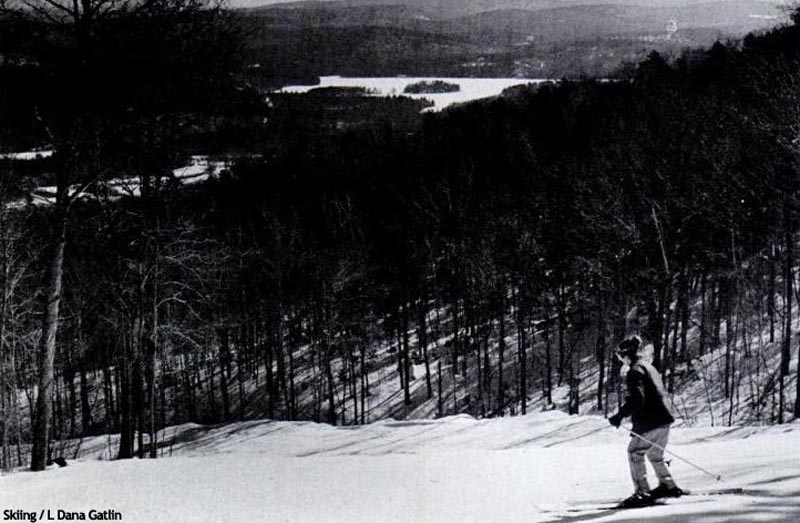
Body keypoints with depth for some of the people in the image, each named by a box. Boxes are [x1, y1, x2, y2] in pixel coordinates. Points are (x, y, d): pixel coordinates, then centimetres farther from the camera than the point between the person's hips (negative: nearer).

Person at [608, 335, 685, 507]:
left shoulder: (635, 371, -11)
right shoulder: (649, 367, 18)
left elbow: (636, 398, -23)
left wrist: (620, 415, -19)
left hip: (650, 422, -10)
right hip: (664, 419, 10)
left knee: (635, 453, -3)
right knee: (655, 455, 24)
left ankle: (642, 492, -7)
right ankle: (669, 486, 32)